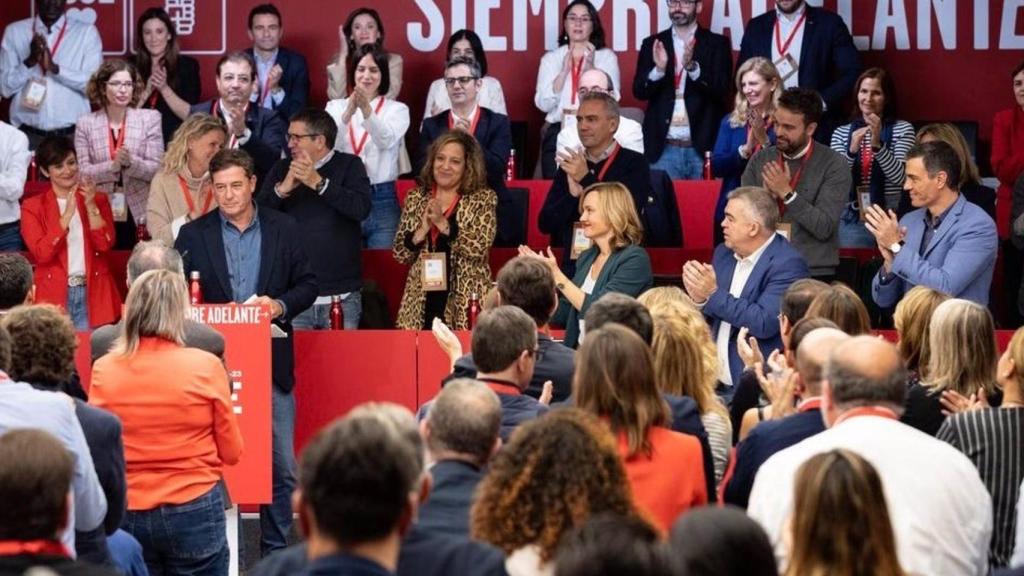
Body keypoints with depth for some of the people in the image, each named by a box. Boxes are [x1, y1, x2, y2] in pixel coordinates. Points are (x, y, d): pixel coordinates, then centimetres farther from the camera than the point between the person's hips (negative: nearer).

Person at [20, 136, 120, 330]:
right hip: (54, 296, -1)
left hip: (92, 294, 1)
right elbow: (41, 253, -10)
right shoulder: (32, 207, 4)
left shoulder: (98, 200, 11)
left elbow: (105, 245, -3)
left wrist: (90, 206, -12)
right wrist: (67, 214, -15)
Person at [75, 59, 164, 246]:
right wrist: (113, 165, -18)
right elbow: (82, 173, -2)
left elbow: (157, 169, -1)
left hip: (139, 216, 0)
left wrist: (131, 162, -19)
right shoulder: (85, 124, 4)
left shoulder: (149, 118, 3)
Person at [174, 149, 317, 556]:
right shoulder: (193, 235, 4)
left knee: (282, 467, 2)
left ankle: (275, 548, 13)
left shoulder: (284, 230, 6)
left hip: (271, 362, 1)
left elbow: (307, 285, 9)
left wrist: (280, 305, -10)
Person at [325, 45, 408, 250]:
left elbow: (386, 140, -16)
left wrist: (367, 110, -33)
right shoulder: (335, 106, 9)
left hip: (383, 201, -1)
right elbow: (329, 143, -9)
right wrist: (348, 113, -26)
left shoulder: (397, 109, 5)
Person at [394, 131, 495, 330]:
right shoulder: (416, 198, 11)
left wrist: (443, 224, -17)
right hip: (422, 301, 3)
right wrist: (422, 231, -9)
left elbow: (480, 247, -11)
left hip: (465, 302, -3)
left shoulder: (483, 199, 2)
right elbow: (400, 253, 9)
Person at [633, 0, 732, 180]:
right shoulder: (653, 44, 11)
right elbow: (639, 91, 3)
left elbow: (722, 90, -6)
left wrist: (692, 67, -22)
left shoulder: (717, 43, 6)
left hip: (704, 147, -1)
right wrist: (659, 69, -17)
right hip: (664, 148, 1)